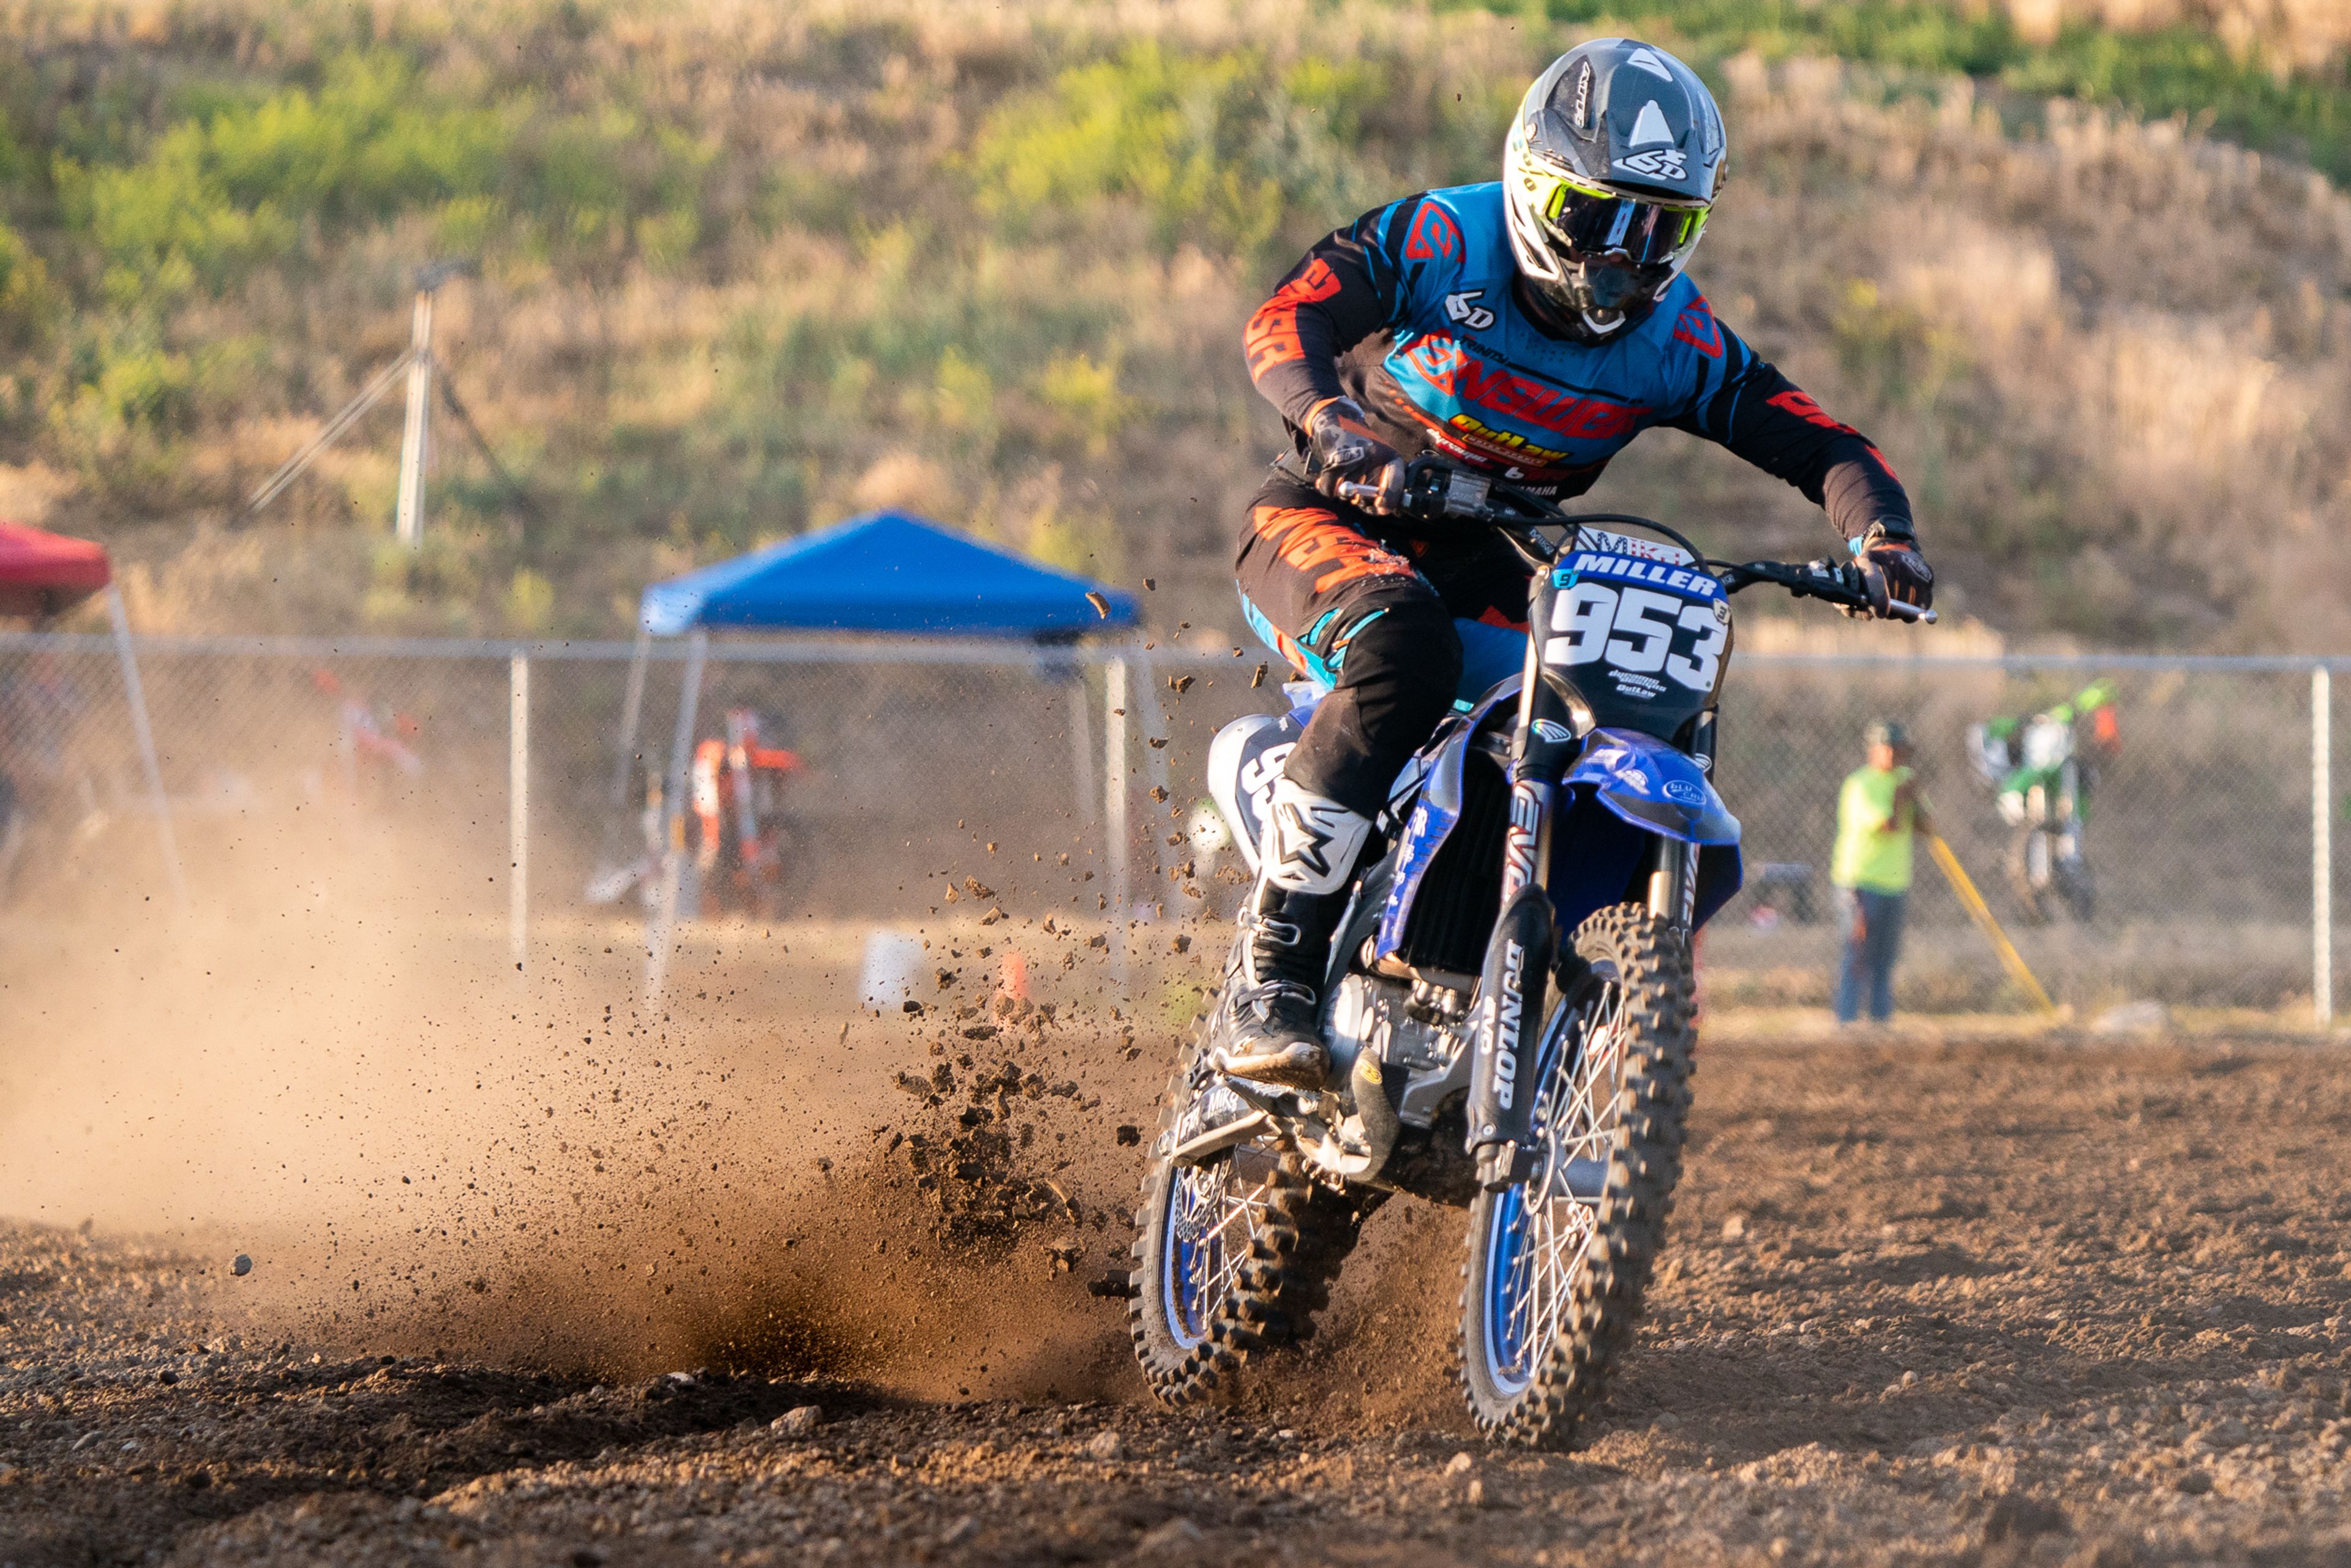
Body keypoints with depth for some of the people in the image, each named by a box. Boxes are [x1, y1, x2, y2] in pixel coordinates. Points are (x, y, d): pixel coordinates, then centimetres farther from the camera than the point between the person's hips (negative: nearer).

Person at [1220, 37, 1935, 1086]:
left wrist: (1878, 533, -31)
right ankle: (1270, 975, -34)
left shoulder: (1674, 339, -4)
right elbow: (1285, 320, -28)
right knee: (1404, 657, -37)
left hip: (1482, 571, 5)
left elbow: (1818, 444, -8)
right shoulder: (1440, 241, -15)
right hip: (1328, 525, -5)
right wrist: (1333, 421, -50)